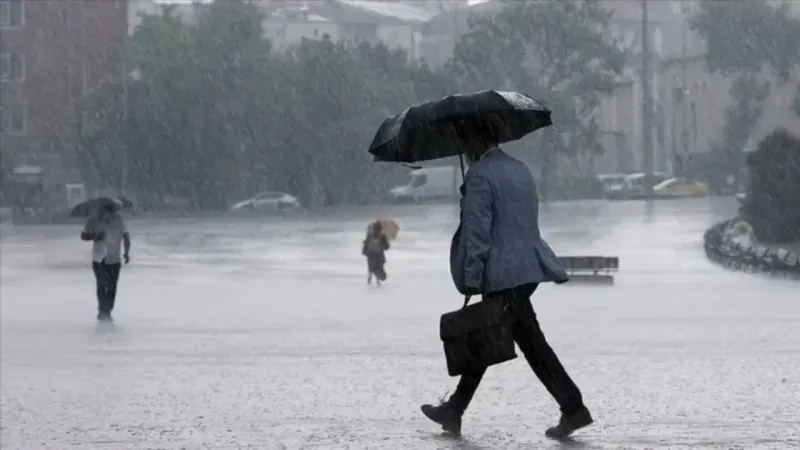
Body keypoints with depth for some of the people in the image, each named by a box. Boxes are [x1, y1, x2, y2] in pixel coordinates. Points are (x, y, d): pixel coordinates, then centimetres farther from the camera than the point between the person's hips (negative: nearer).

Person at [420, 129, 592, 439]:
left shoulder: (480, 174, -11)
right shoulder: (520, 169, 16)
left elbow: (477, 230, -15)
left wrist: (471, 280, -13)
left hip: (504, 274, -9)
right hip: (529, 265, 9)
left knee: (531, 341, -7)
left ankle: (573, 409, -8)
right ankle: (455, 409, 19)